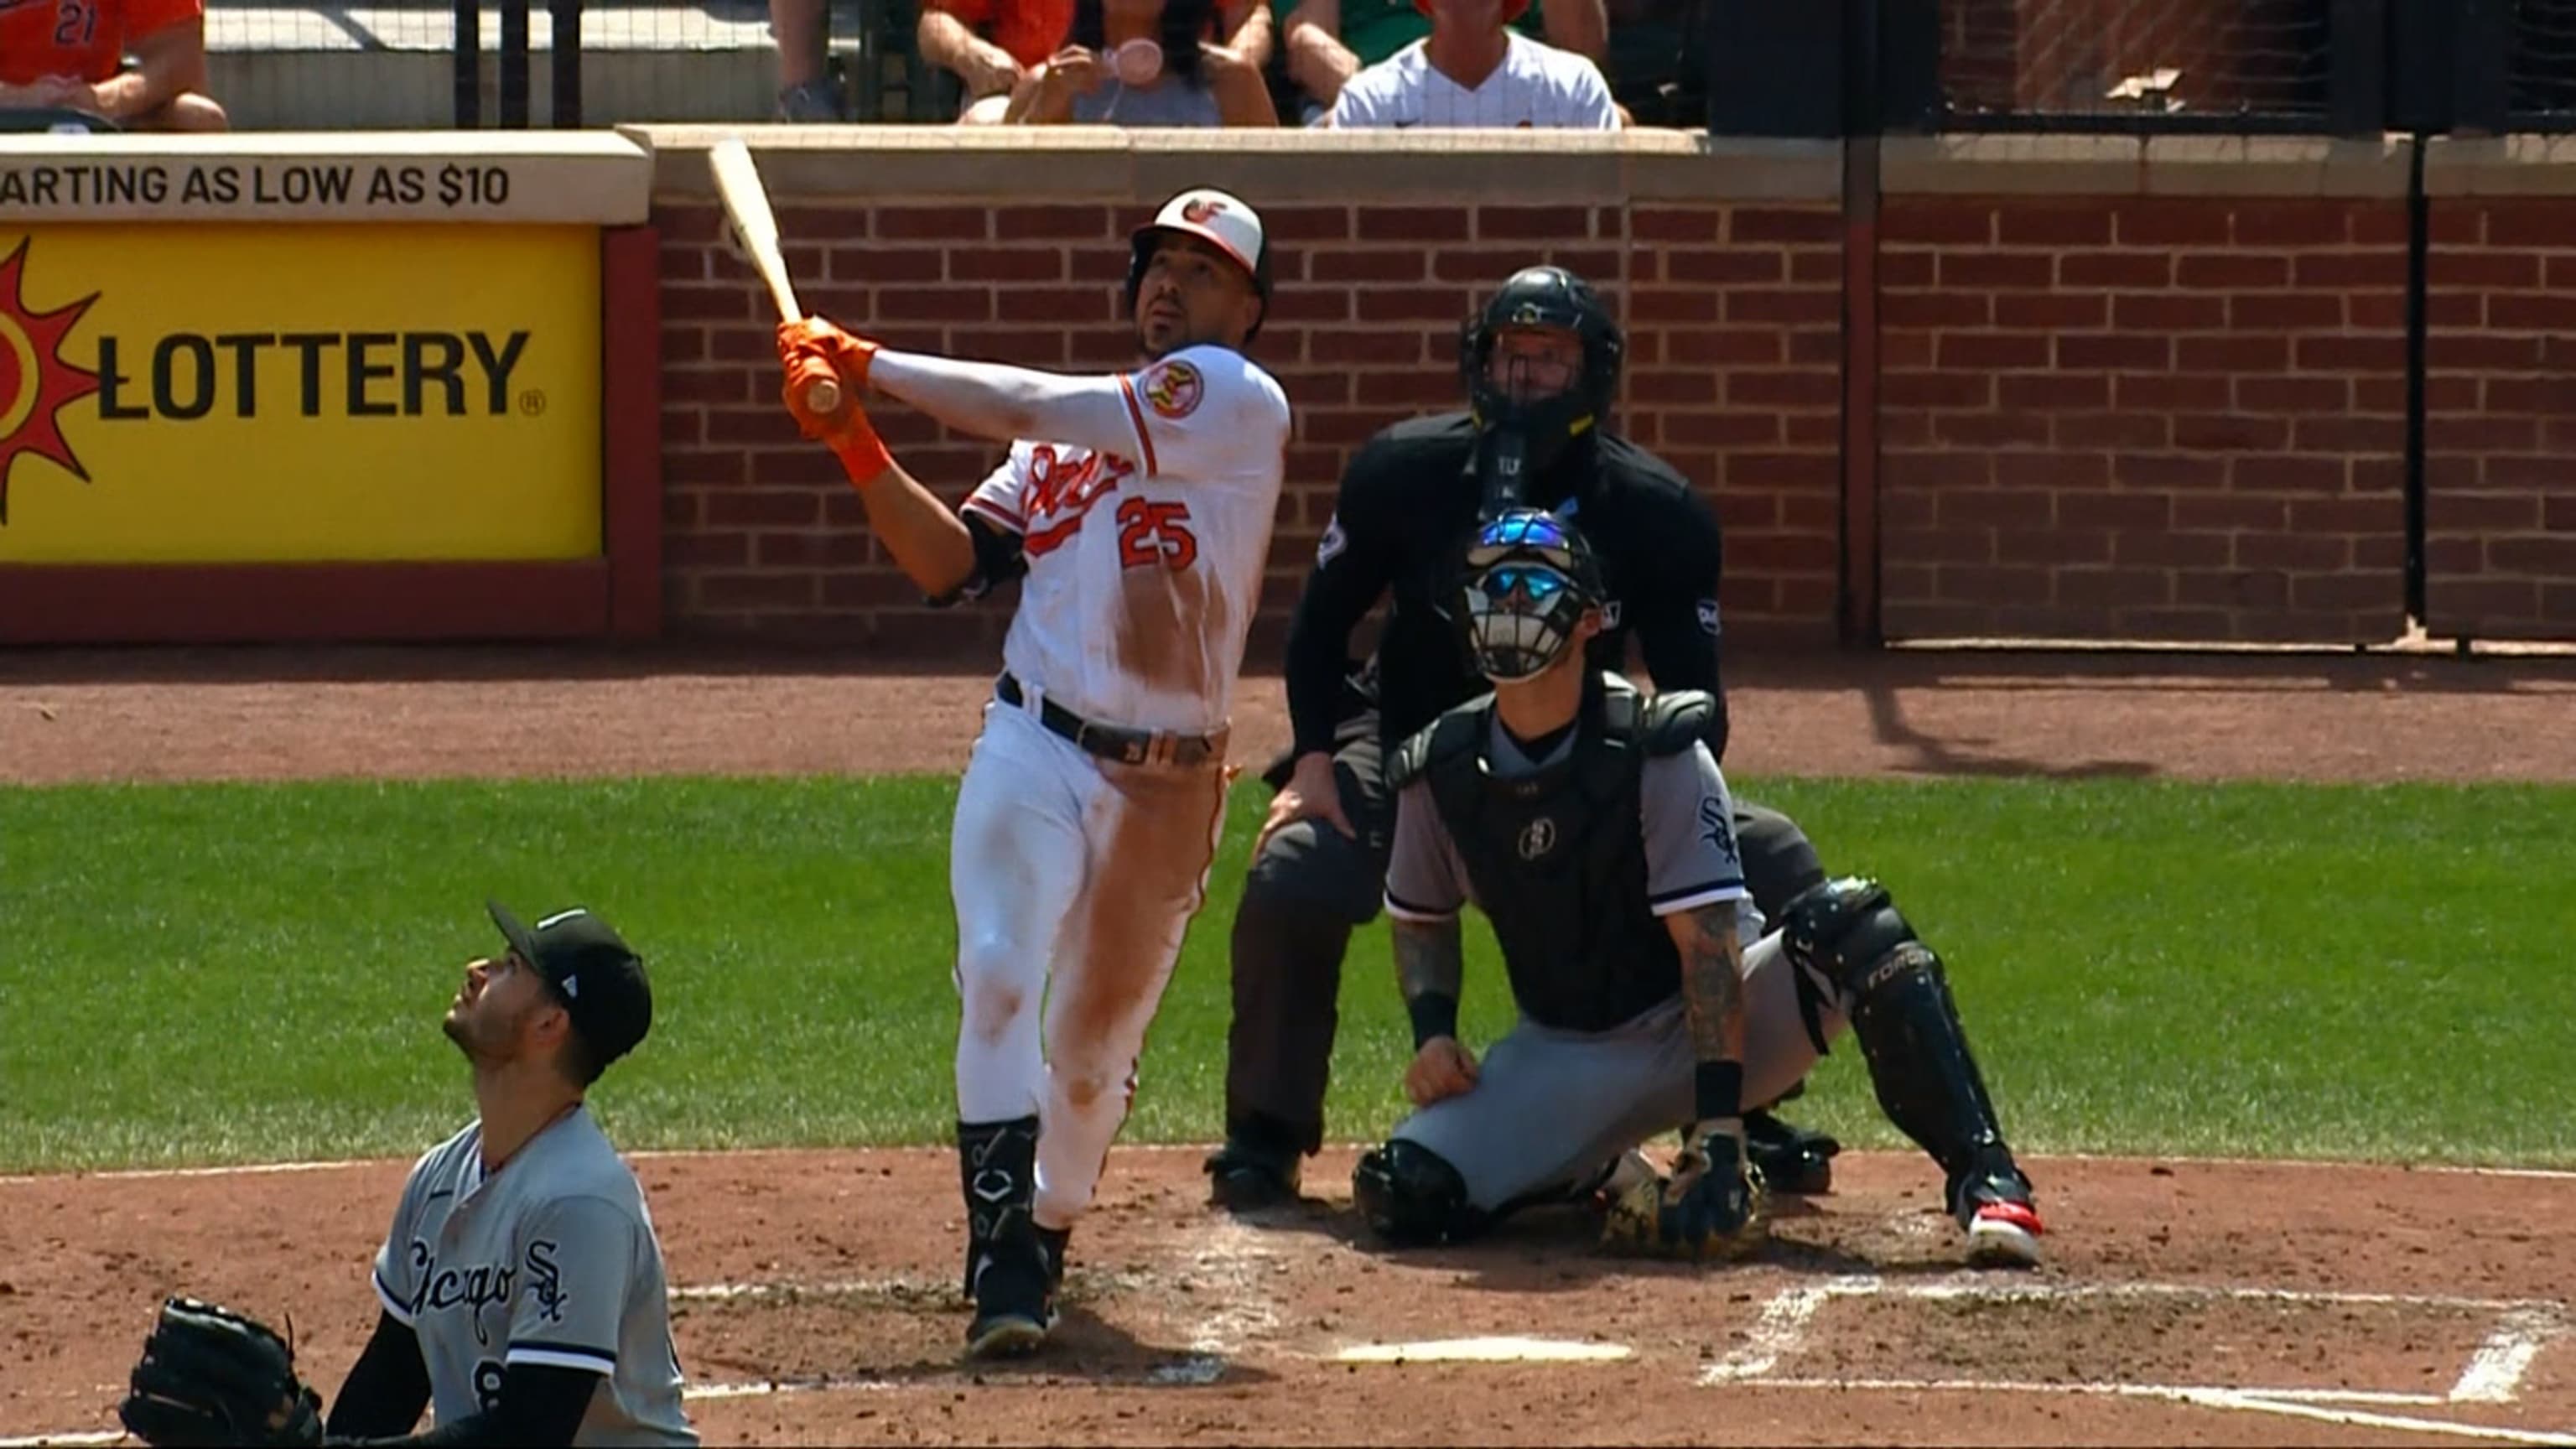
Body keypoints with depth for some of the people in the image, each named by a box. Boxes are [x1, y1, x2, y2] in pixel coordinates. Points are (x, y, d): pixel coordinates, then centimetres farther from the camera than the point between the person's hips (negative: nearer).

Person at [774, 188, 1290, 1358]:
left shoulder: (1239, 403, -6)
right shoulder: (1068, 433, 14)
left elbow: (1028, 408, -13)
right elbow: (952, 566, 7)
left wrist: (870, 364, -7)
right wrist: (858, 448, -6)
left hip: (1167, 782, -3)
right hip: (1035, 750, 3)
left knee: (1095, 1048, 9)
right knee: (1000, 982, -20)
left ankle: (1049, 1227, 36)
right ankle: (1003, 1258, -19)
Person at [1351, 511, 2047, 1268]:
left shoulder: (1657, 752, -18)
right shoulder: (1439, 772, -5)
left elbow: (1708, 946, -24)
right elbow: (1423, 919, 14)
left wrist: (1718, 1132, -33)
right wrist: (1433, 1032, -7)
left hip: (1700, 1028, -3)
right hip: (1563, 1058, 4)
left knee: (1845, 922, -33)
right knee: (1402, 1195, -21)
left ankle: (1983, 1178, -37)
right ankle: (1593, 1173, 10)